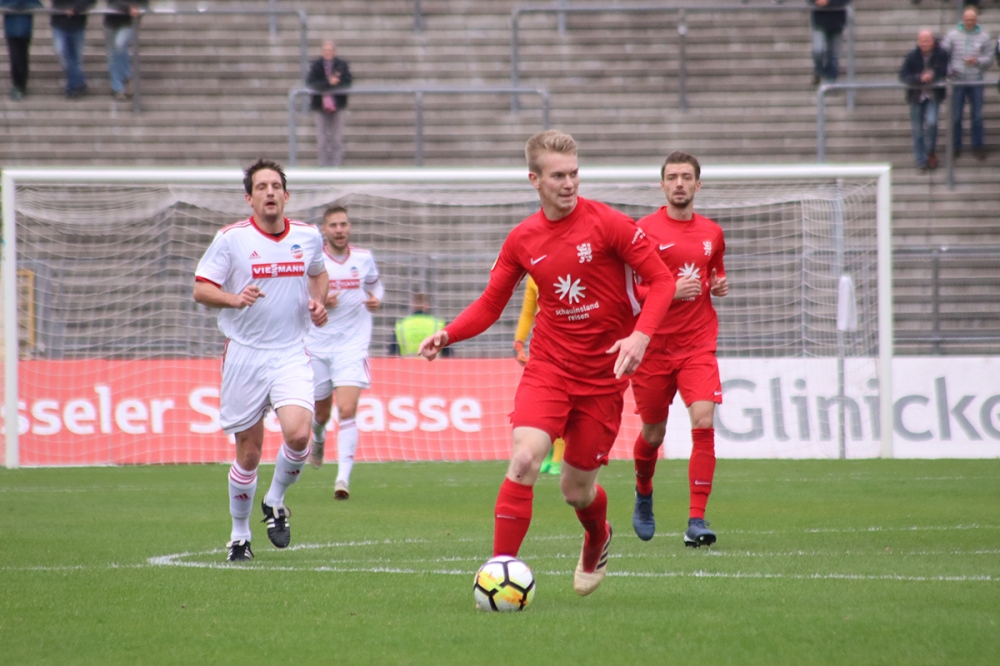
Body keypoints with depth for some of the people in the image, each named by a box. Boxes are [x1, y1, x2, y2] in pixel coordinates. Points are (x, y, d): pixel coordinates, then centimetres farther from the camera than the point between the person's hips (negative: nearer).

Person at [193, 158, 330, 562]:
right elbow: (201, 289, -5)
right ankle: (240, 535, 23)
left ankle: (275, 502, 9)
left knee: (298, 434, -20)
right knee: (249, 452, 2)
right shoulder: (231, 238, -6)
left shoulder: (308, 237, 4)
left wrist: (317, 301, 4)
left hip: (291, 354, 2)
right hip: (244, 357, -2)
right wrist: (235, 299, -23)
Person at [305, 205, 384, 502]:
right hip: (317, 346, 1)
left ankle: (344, 477, -21)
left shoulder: (364, 258, 2)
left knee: (347, 411, -17)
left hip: (352, 346, 0)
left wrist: (377, 300, -2)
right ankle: (318, 435, 53)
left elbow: (375, 285, 20)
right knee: (321, 412, 14)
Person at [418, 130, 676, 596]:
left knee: (577, 489, 6)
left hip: (603, 373, -2)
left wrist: (640, 336, -24)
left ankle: (597, 541, 42)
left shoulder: (608, 224, -10)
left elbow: (661, 280, -8)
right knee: (524, 458, -22)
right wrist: (448, 335, -9)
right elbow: (490, 304, 9)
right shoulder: (522, 240, 1)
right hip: (549, 364, 2)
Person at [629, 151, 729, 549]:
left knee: (703, 423, -17)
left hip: (698, 344, 2)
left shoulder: (711, 233, 9)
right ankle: (643, 494, 42)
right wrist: (670, 292, -21)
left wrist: (719, 286, 3)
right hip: (654, 347, -2)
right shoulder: (644, 230, -4)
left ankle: (697, 521, -16)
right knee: (653, 433, 9)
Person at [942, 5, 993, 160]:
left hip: (976, 82, 1)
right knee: (956, 116, 4)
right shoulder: (952, 35, 1)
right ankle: (955, 146, 16)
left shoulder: (983, 37, 4)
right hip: (957, 82, -1)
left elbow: (989, 59, 4)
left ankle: (978, 146, 16)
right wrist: (948, 70, -13)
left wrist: (977, 61, -15)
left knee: (977, 115, 5)